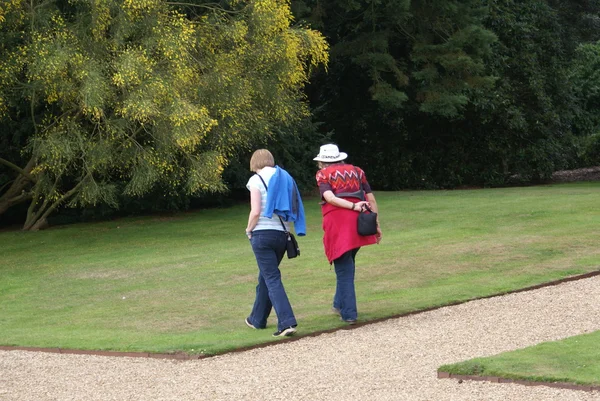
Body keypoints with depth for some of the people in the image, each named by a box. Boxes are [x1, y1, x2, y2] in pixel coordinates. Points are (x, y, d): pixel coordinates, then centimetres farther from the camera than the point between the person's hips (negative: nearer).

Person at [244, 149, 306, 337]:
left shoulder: (256, 180, -5)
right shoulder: (285, 178, 13)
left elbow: (256, 211, -13)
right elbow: (294, 208, 9)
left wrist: (249, 230, 1)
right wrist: (282, 222, 15)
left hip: (263, 233, -6)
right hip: (282, 233, 6)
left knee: (272, 279, -6)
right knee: (265, 277, 20)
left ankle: (287, 322, -17)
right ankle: (258, 319, 31)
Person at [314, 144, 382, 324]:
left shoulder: (323, 174, 9)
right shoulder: (357, 171, 19)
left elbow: (329, 197, -10)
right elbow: (371, 199, 13)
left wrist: (353, 206, -14)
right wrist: (376, 225, 14)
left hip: (337, 222, -4)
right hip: (358, 222, 4)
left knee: (344, 269, 0)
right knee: (347, 265, 21)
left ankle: (349, 313, -2)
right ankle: (340, 304, 28)